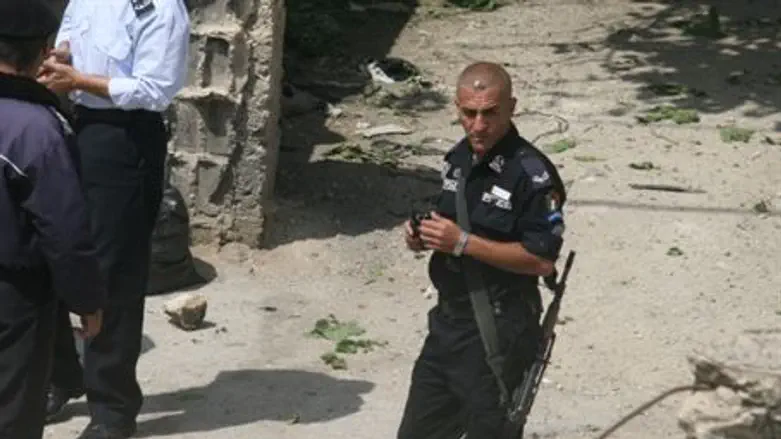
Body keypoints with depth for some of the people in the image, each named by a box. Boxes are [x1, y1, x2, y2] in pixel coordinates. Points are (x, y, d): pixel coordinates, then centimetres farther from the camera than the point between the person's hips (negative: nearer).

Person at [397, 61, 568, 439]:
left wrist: (463, 242, -25)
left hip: (499, 331, -8)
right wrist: (424, 235, -1)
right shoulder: (459, 158, 7)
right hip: (448, 319, 8)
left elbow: (542, 260, -23)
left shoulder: (532, 174, -19)